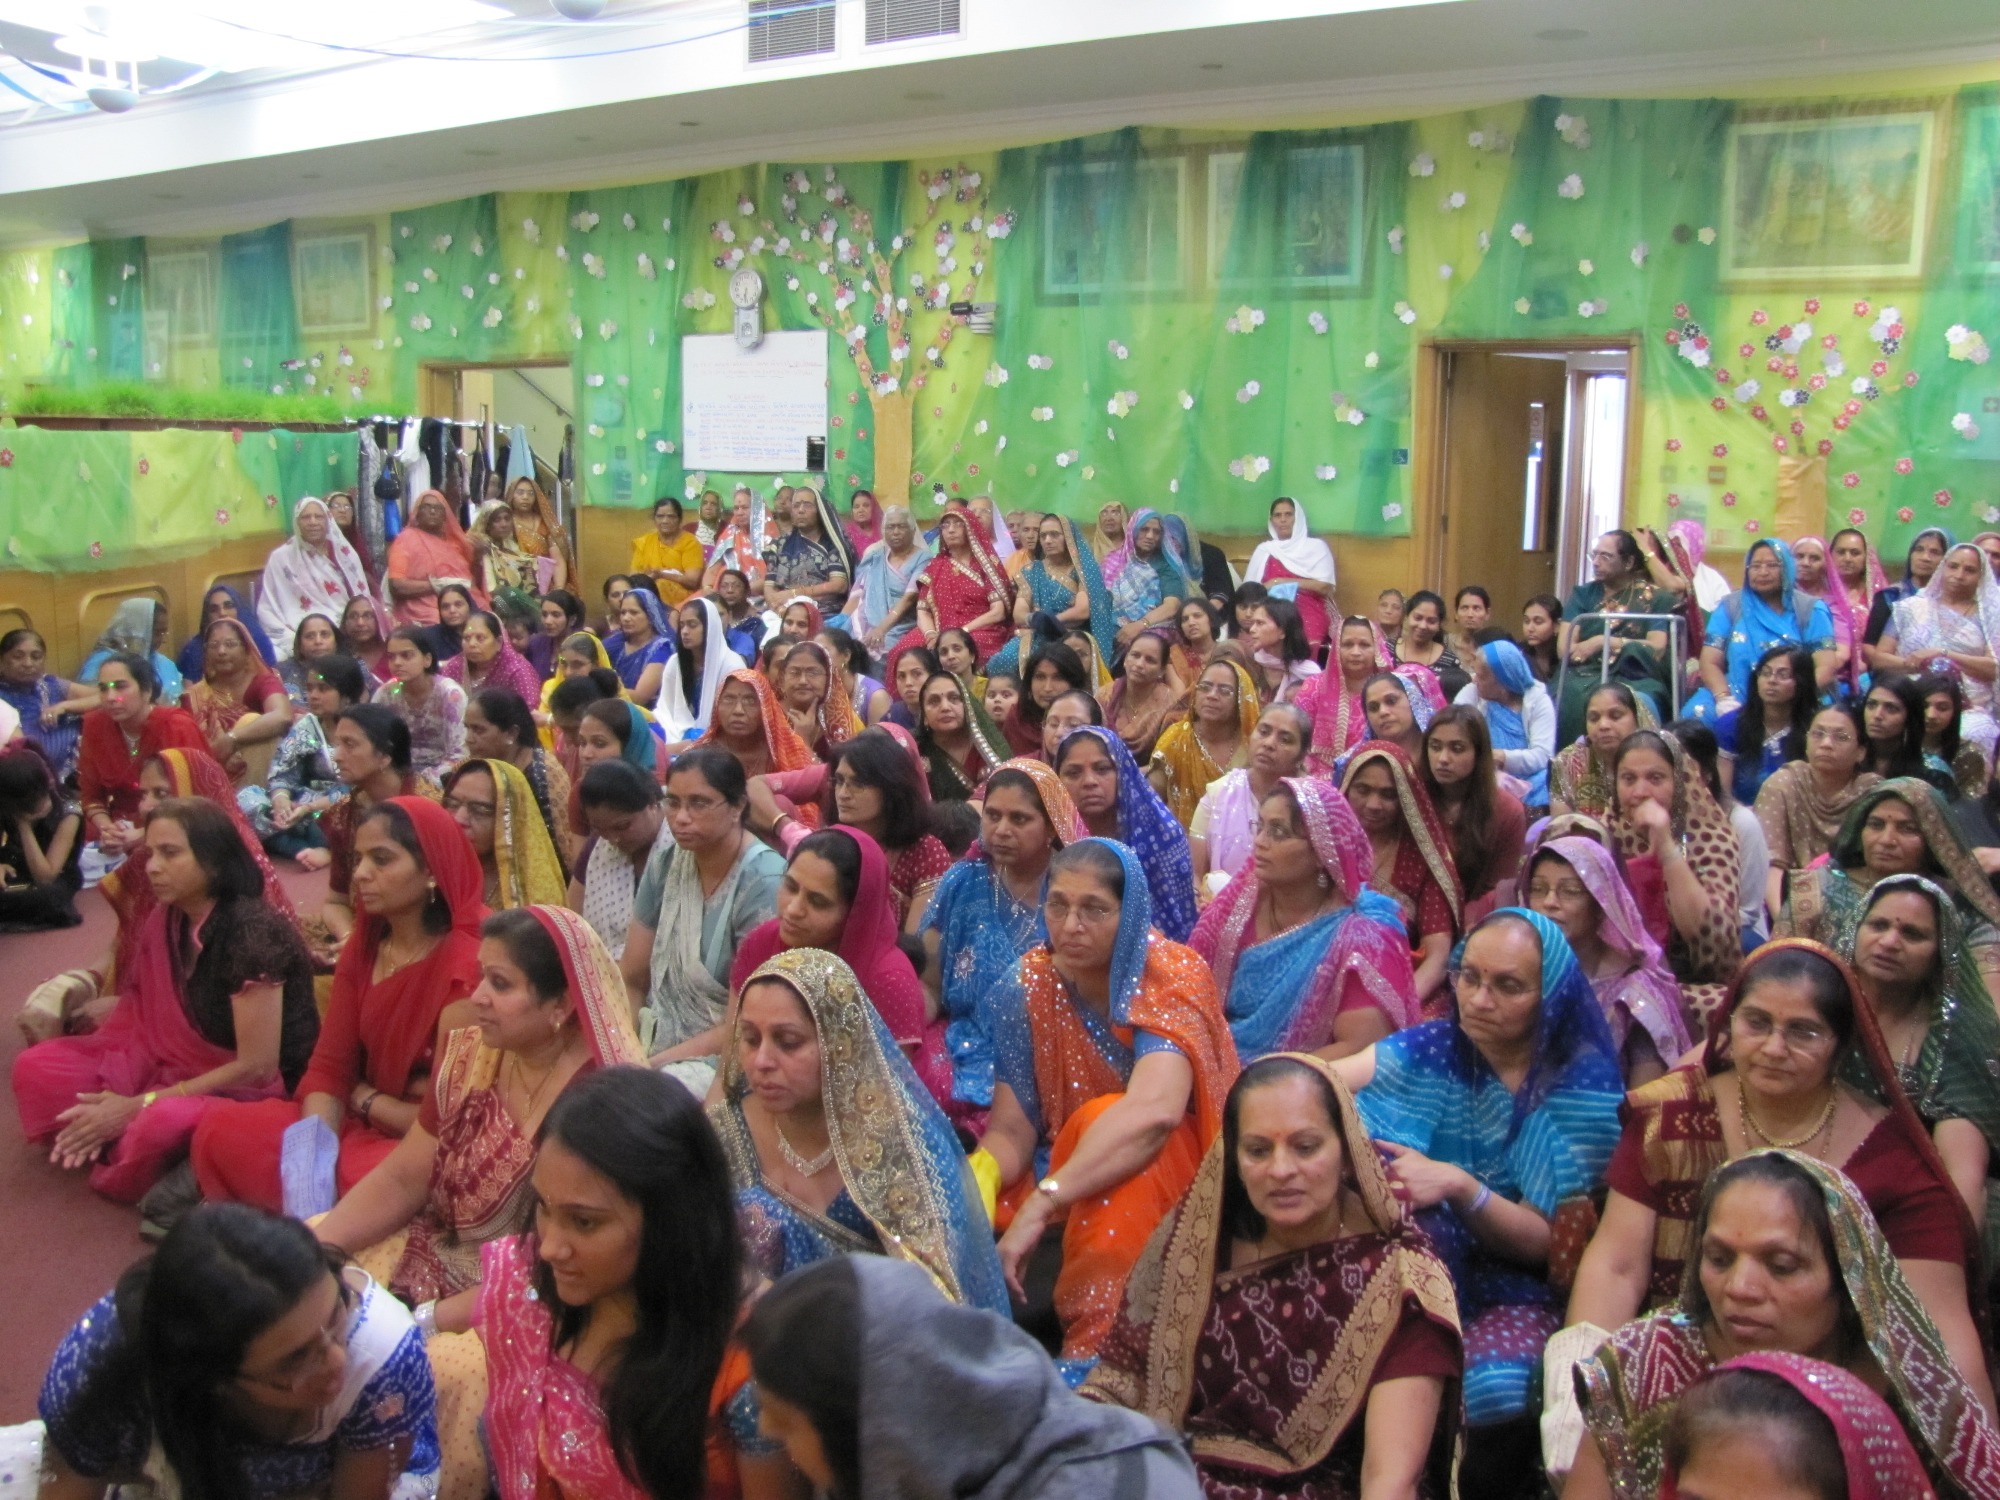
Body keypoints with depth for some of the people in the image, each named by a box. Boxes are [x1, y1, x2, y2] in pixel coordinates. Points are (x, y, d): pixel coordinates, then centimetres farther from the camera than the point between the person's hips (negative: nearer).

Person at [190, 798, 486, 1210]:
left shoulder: (467, 966, -20)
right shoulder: (362, 946, 5)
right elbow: (328, 1067, 2)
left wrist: (365, 1098, -2)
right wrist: (313, 1151, -18)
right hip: (366, 1129, 8)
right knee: (220, 1129, -10)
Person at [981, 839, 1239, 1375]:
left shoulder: (1169, 978, -20)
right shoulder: (1030, 987, -6)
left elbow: (1154, 1111, -38)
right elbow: (1010, 1130, -9)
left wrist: (1039, 1206, -44)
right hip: (1066, 1179, 4)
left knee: (1100, 1118, -34)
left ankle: (1094, 1351, -32)